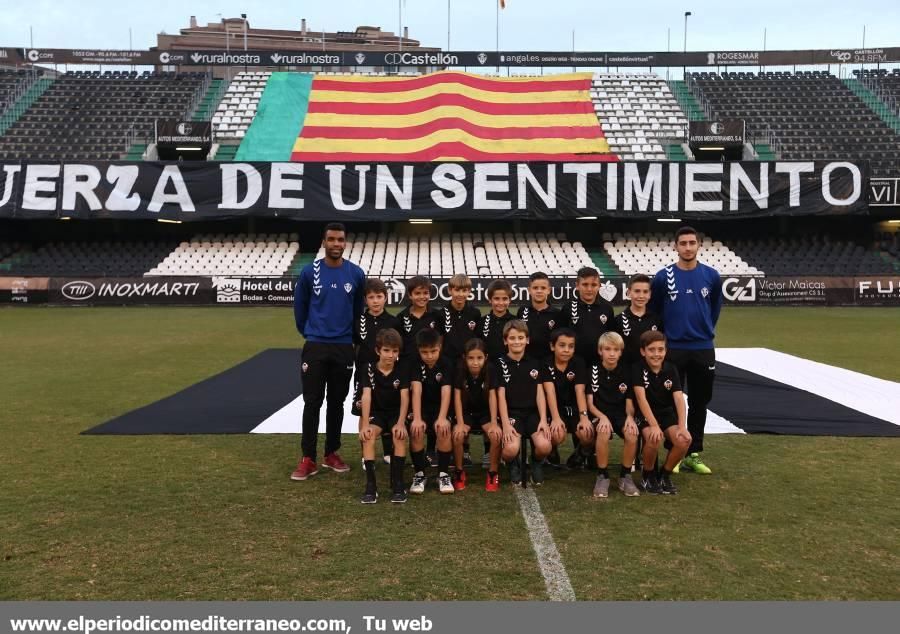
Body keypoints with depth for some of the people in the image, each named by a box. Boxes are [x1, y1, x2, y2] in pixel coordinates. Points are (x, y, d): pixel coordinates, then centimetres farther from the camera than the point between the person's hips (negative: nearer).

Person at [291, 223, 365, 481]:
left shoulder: (356, 274, -1)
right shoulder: (309, 272, -4)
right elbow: (299, 306, 9)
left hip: (344, 348, 1)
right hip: (315, 346, -1)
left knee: (337, 402, 10)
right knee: (312, 403, 0)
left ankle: (332, 454, 22)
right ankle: (308, 459, 7)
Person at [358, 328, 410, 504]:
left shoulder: (401, 370, -6)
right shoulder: (369, 369, -7)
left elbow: (405, 397, -16)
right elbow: (366, 396, -18)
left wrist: (401, 423, -31)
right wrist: (365, 424, -30)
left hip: (396, 413, 0)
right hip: (376, 412, 0)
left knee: (400, 435, -32)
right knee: (368, 435, -31)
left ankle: (398, 483, -25)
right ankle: (370, 485, -28)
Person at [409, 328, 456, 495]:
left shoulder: (446, 364, -10)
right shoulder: (415, 365, -10)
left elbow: (446, 392, -23)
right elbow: (416, 391, -24)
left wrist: (442, 417, -38)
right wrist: (417, 418, -37)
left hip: (439, 407, 0)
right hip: (421, 408, 0)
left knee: (443, 429, -31)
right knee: (416, 430, -30)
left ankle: (443, 474, -15)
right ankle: (419, 474, -13)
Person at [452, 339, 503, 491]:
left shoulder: (490, 370, -16)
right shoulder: (460, 371, -15)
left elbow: (492, 396, -16)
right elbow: (457, 397, -15)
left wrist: (494, 423, -22)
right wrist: (460, 423, -23)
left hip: (485, 413, 0)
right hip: (466, 412, 0)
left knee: (496, 435, -28)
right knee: (457, 435, -29)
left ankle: (493, 473, -7)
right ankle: (459, 472, -5)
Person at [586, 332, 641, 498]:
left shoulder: (626, 371, 3)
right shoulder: (593, 370, -4)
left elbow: (629, 402, 4)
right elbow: (590, 403, -5)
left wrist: (630, 417, -17)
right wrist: (602, 417, -24)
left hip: (620, 413, 2)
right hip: (599, 414, -2)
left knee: (632, 434, -31)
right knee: (603, 433, -37)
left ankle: (625, 476, -10)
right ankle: (602, 476, -17)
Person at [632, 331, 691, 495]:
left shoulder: (671, 369, -2)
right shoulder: (638, 369, -12)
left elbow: (679, 399, -12)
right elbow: (641, 398, -22)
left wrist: (682, 426, -25)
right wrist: (654, 425, -32)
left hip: (667, 413, 4)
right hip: (645, 415, -3)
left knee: (684, 440, -24)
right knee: (654, 438, -34)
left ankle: (664, 474, 2)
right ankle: (648, 476, -6)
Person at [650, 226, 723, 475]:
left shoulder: (711, 275, 1)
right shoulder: (663, 276, -5)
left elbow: (716, 306, 16)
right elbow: (654, 309, 6)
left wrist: (706, 330, 15)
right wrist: (665, 336, 8)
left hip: (703, 349, 2)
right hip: (673, 349, -2)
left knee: (699, 402, 8)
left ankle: (694, 454, 18)